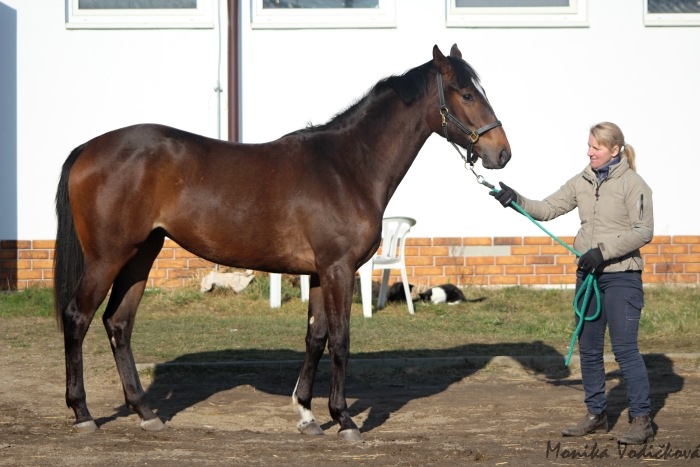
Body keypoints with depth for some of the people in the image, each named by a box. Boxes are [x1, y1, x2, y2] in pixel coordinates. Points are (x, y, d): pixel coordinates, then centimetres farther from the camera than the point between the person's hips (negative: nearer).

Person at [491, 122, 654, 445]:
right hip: (587, 274, 7)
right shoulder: (582, 182, 9)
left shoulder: (632, 184, -9)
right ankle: (596, 415, 23)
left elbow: (643, 231, -16)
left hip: (621, 276, -7)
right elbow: (547, 209, 8)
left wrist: (603, 251, -22)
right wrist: (515, 200, -8)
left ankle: (642, 420, -3)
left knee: (624, 348, -9)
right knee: (588, 348, 11)